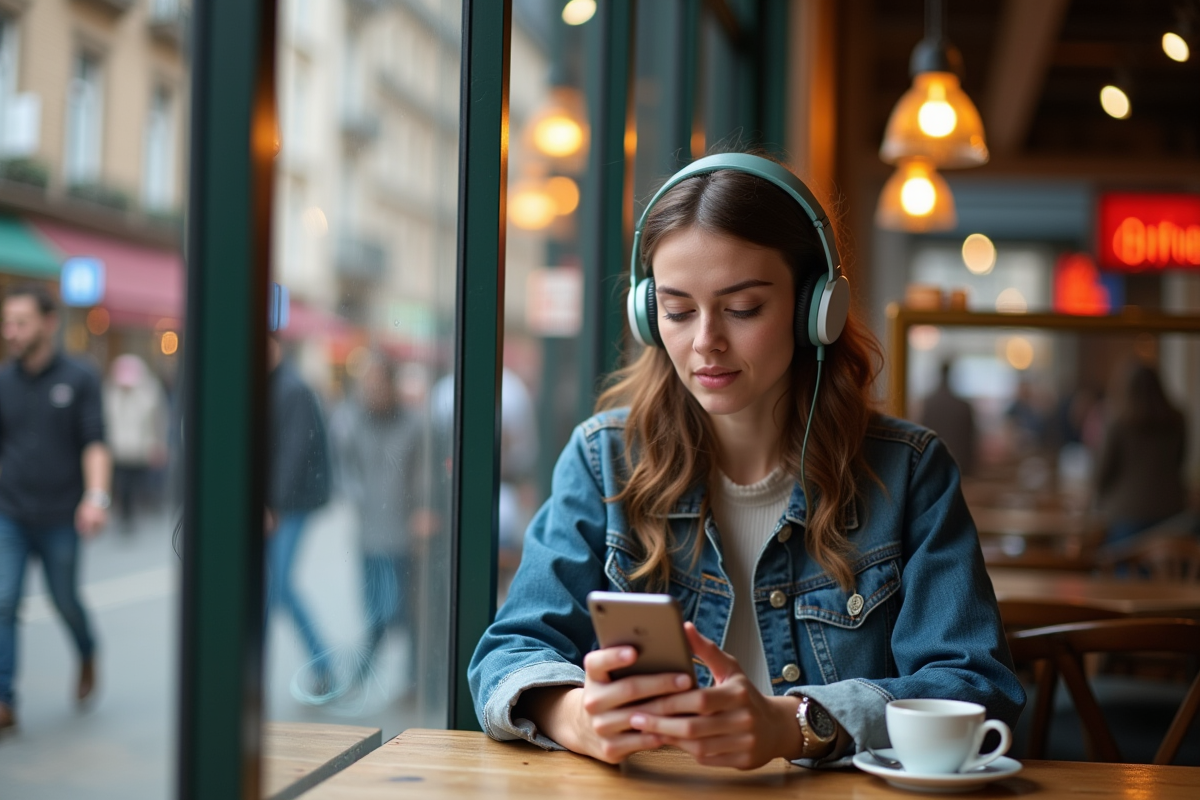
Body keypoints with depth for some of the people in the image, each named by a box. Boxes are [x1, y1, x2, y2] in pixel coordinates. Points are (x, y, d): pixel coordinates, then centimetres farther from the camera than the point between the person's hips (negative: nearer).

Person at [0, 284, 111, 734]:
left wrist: (96, 497, -23)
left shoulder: (79, 380, -3)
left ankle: (88, 658, 40)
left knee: (65, 600, 10)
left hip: (60, 518, -2)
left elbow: (95, 445, -9)